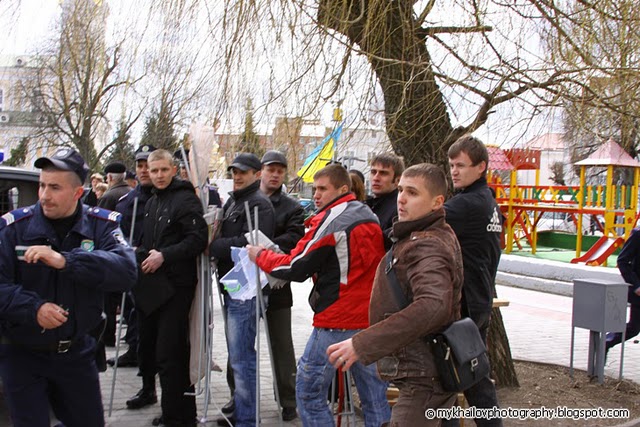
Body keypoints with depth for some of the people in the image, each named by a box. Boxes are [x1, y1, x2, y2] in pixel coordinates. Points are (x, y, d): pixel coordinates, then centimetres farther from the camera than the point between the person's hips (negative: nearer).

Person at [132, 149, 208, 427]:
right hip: (151, 286, 9)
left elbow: (198, 239, -18)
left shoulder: (185, 199, -8)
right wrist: (140, 254, 10)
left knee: (170, 354, -9)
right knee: (148, 347, 15)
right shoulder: (151, 203, 19)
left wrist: (164, 255, -21)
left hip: (174, 287, -9)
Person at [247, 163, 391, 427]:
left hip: (338, 321, -8)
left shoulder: (331, 221, -11)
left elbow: (296, 267, -11)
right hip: (371, 318, 8)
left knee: (309, 391, 4)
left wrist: (260, 255, 4)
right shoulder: (370, 218, 14)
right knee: (375, 395, 11)